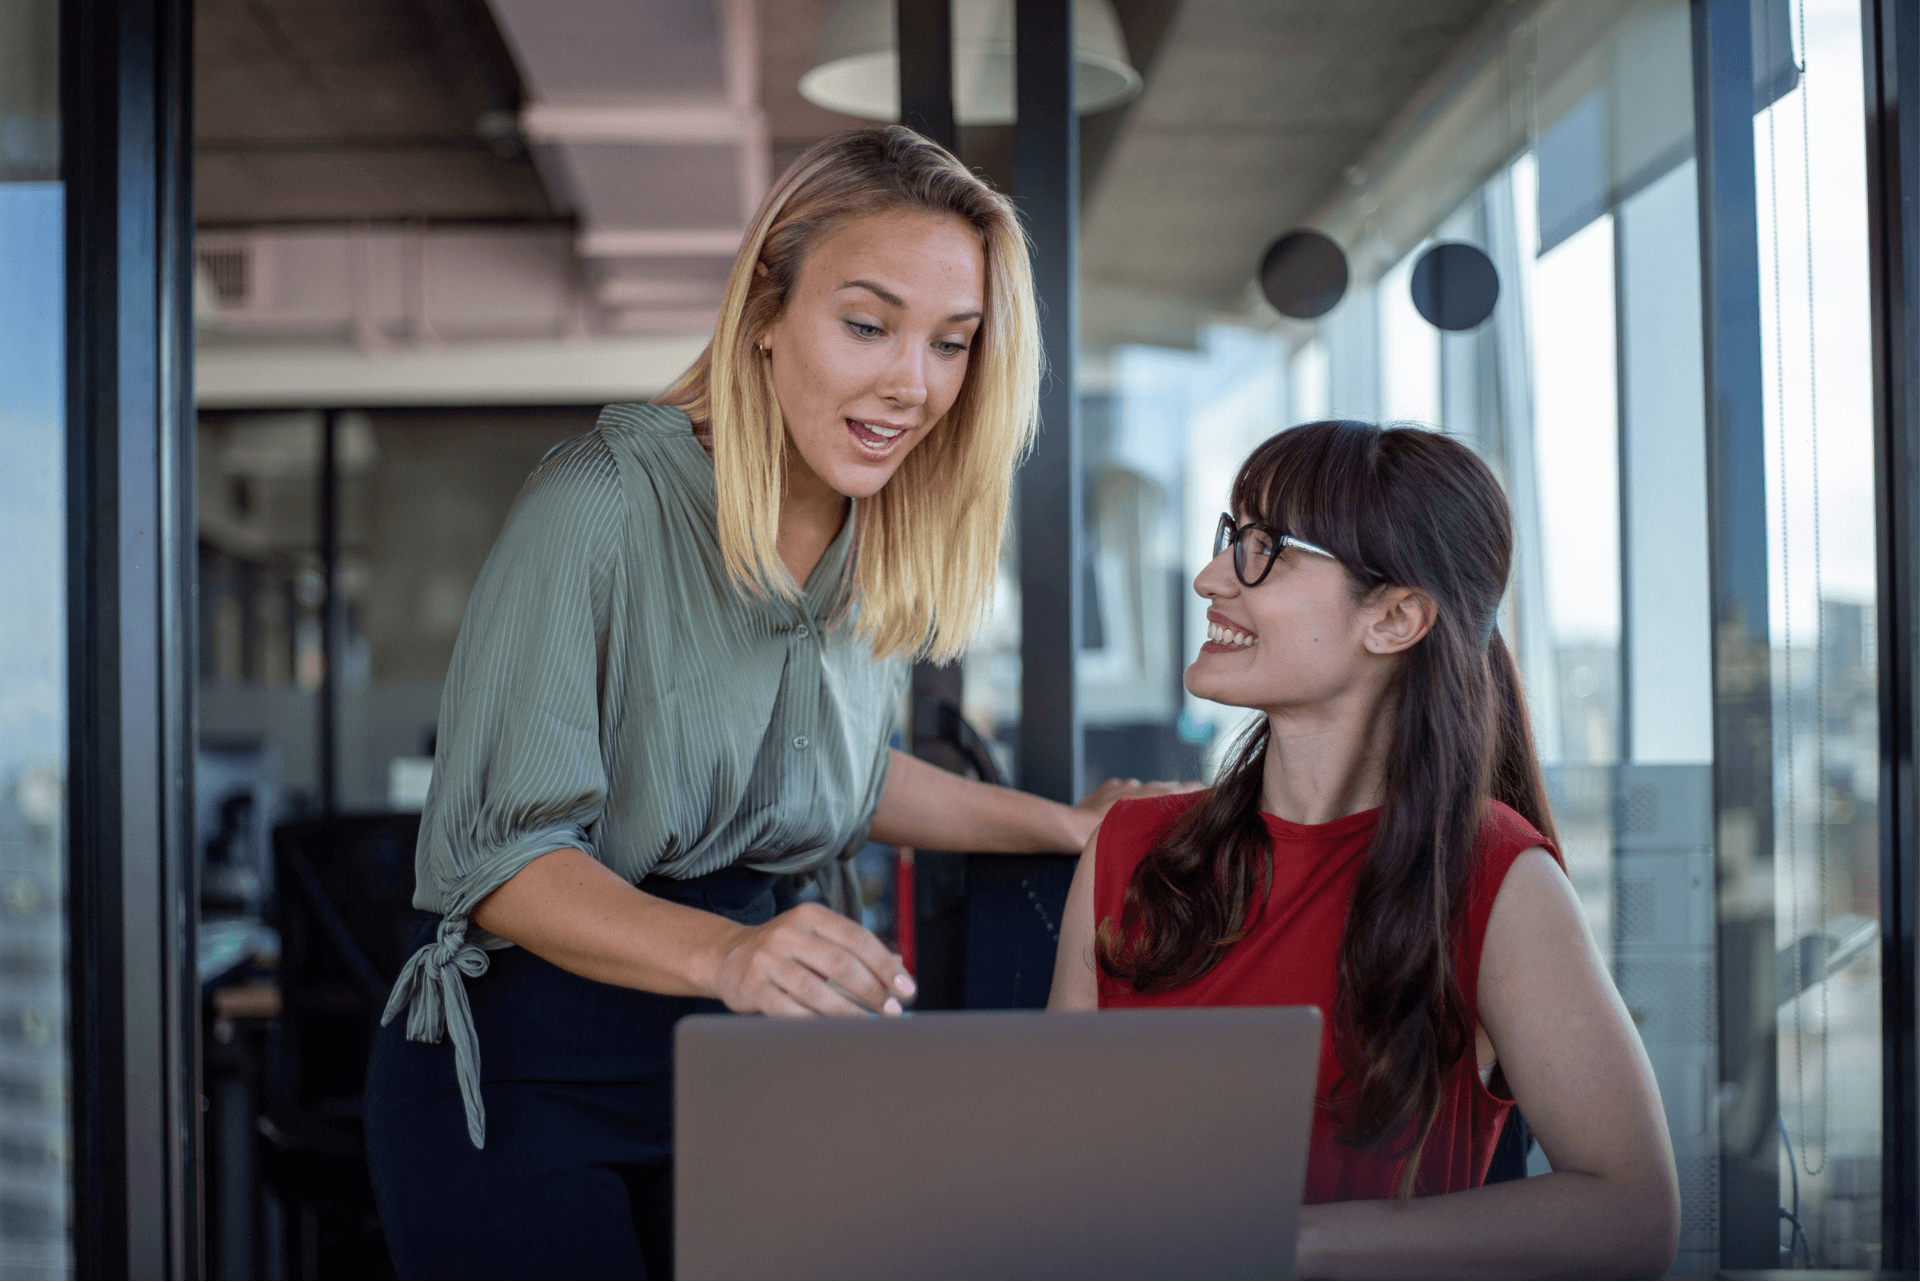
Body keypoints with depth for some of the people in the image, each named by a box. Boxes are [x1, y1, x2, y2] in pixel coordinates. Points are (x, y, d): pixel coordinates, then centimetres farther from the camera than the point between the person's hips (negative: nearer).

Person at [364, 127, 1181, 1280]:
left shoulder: (890, 554, 1)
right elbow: (496, 852, -23)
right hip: (518, 1081, -6)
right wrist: (725, 955, -38)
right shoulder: (604, 505, -20)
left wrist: (1067, 826, 16)